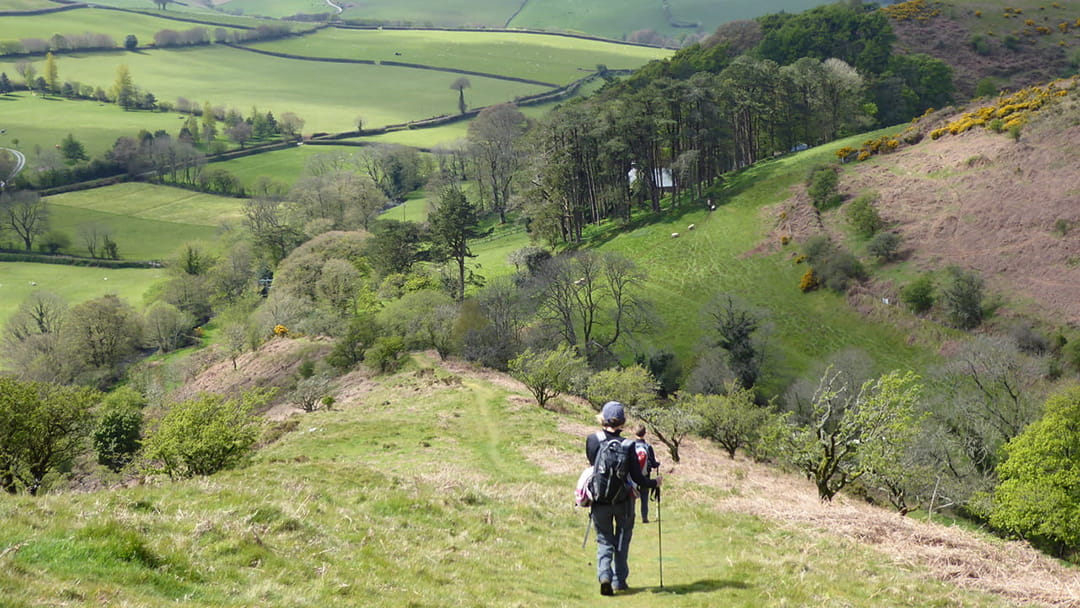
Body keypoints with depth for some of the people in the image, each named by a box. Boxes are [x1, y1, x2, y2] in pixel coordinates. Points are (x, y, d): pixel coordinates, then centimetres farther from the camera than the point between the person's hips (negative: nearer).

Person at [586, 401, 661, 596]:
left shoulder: (592, 440, -9)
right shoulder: (628, 445, -13)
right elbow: (637, 478, -10)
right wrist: (655, 483, 8)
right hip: (624, 501, -1)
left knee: (604, 541, 11)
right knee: (622, 540, 19)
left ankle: (604, 575, -13)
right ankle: (619, 580, 21)